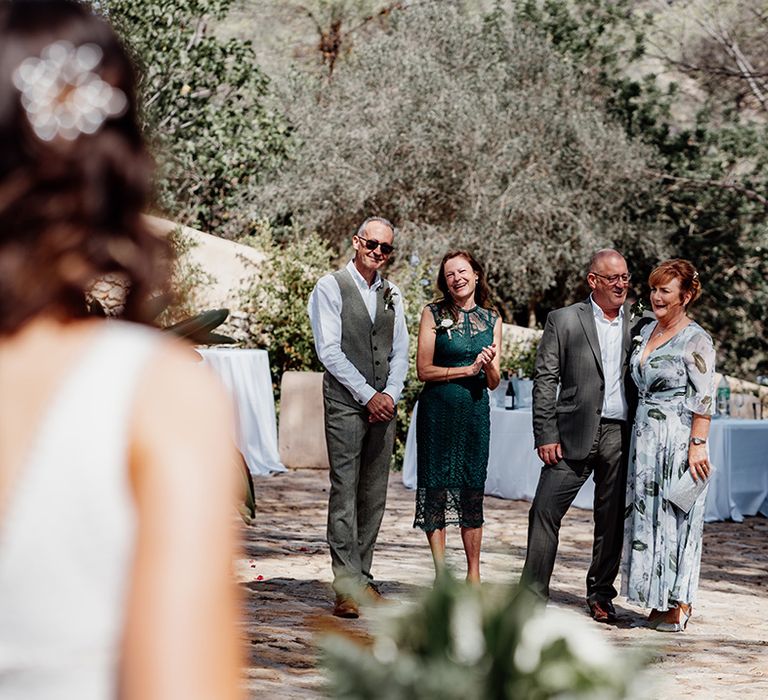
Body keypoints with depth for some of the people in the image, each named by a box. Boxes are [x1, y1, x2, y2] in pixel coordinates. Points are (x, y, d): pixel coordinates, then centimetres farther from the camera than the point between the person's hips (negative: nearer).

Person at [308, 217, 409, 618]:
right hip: (345, 404, -6)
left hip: (383, 405, 6)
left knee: (375, 495, 5)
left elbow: (399, 351, 14)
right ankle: (346, 588, -10)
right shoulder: (330, 288, -2)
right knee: (344, 494, -8)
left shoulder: (391, 294, 16)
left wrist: (390, 394, -3)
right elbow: (329, 351, -9)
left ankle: (362, 579, 11)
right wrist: (368, 395, -12)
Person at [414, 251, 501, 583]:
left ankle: (474, 574, 10)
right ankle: (441, 573, 4)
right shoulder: (434, 314, 0)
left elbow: (494, 382, 8)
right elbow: (424, 369, -6)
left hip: (475, 411, 3)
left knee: (473, 492, 4)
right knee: (436, 489, -2)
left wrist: (489, 367, -14)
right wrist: (468, 369, -11)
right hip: (438, 410, -3)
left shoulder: (492, 319, 9)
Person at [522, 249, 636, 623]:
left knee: (612, 519, 7)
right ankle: (533, 592, -1)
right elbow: (545, 380, 0)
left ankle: (600, 595, 19)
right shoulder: (564, 321, 2)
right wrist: (545, 435, -8)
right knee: (545, 510, -7)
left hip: (622, 436, 2)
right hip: (574, 434, -2)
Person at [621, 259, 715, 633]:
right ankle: (659, 601, 14)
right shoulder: (646, 332, 13)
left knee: (676, 517, -3)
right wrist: (639, 431, 17)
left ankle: (680, 604, 4)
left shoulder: (696, 339, -10)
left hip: (678, 438, -8)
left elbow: (704, 400, -13)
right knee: (646, 515, 7)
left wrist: (698, 445, -19)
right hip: (645, 436, 8)